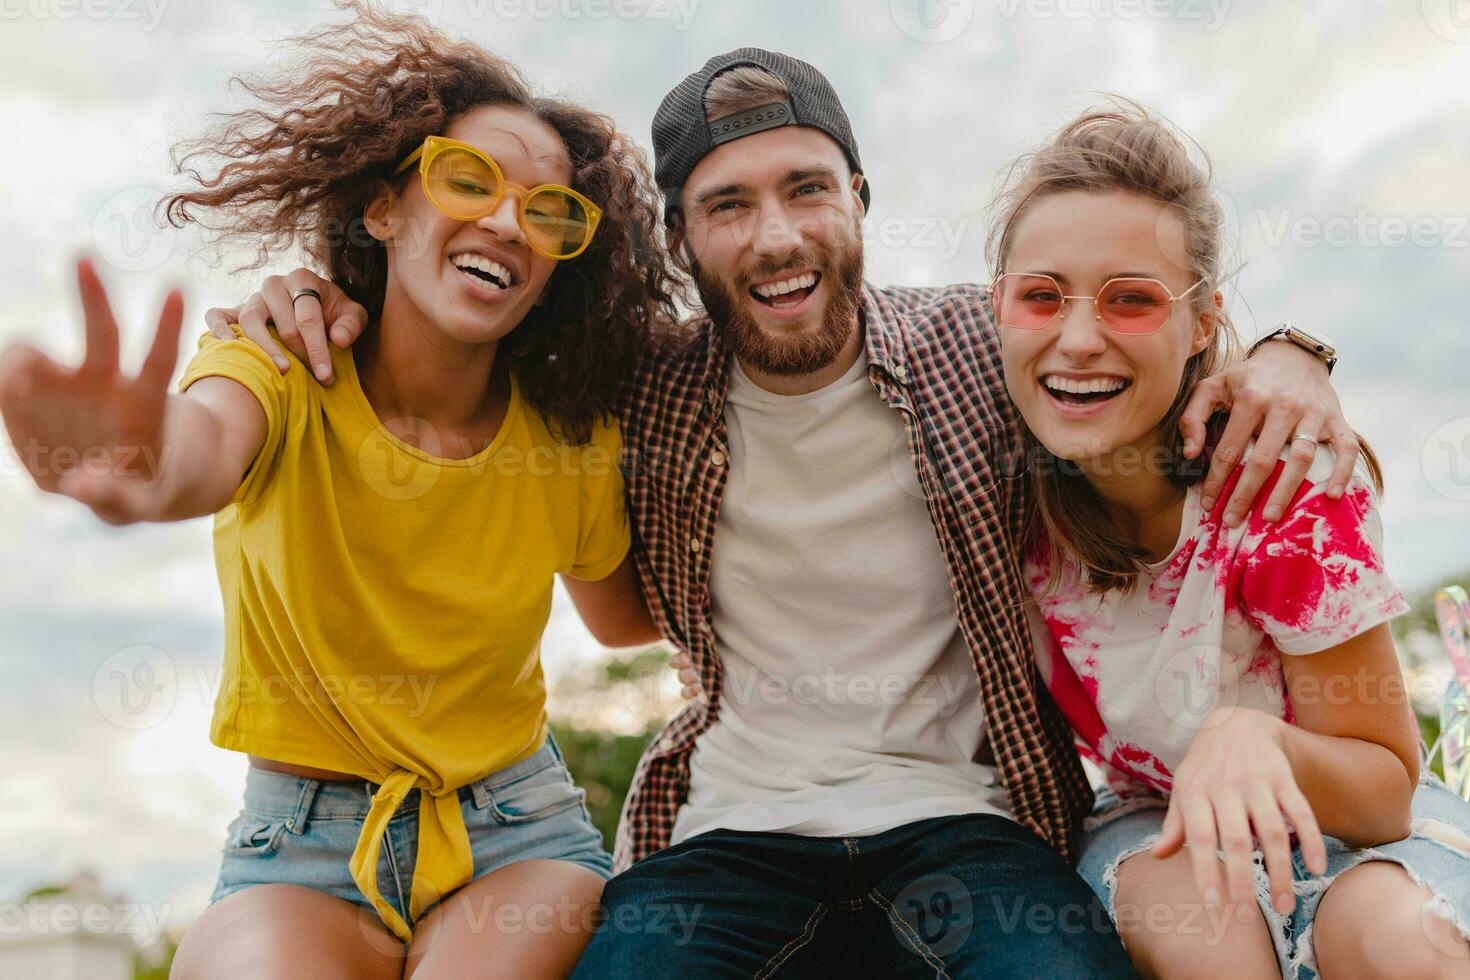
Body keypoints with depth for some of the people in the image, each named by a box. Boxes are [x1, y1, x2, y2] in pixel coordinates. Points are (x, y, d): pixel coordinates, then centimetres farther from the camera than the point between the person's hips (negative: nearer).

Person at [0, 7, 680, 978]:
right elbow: (208, 441, -36)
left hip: (517, 836, 1)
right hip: (300, 850, -1)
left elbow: (627, 619, 11)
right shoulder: (283, 370, -12)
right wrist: (150, 466, -59)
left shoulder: (574, 444, -5)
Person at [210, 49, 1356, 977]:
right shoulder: (649, 389, 1)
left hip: (956, 809, 0)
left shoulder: (978, 342, -1)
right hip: (733, 814, 1)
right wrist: (334, 302, -4)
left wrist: (1281, 356, -10)